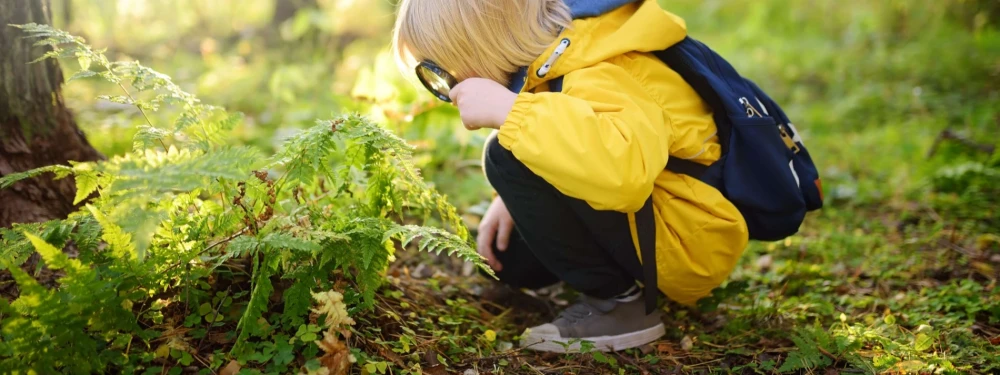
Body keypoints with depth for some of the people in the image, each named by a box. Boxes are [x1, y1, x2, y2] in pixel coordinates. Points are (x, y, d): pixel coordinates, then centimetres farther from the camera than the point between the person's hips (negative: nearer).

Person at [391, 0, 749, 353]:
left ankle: (617, 301, -11)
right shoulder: (559, 52, 2)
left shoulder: (598, 77, -27)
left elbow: (625, 168, -49)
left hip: (692, 241, -10)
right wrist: (516, 201, 5)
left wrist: (507, 111, -38)